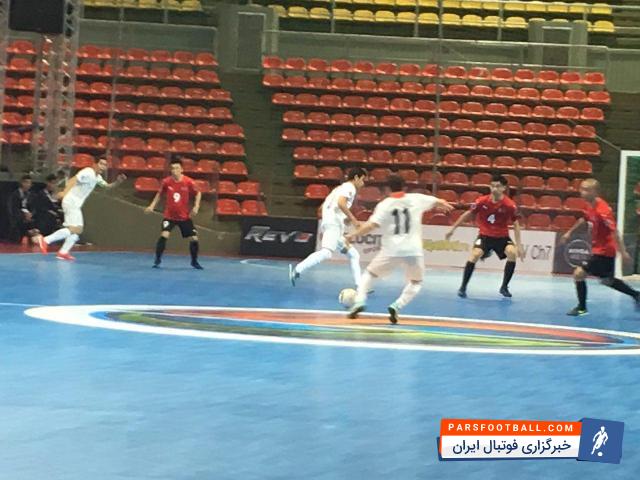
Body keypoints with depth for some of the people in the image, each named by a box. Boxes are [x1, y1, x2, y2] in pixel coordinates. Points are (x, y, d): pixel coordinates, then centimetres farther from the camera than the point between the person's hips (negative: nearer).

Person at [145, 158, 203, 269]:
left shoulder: (188, 182, -13)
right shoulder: (166, 182, -10)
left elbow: (198, 193, 4)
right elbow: (159, 194, 9)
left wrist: (196, 207, -8)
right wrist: (152, 206, 1)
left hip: (184, 217, 1)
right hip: (169, 216, -1)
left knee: (194, 238, 1)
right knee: (164, 235, -21)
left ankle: (194, 261, 25)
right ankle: (157, 260, -7)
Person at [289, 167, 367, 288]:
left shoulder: (340, 188, 29)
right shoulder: (350, 187, 1)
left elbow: (322, 207, 29)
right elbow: (341, 202, -20)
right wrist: (353, 219, -17)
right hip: (333, 224, -11)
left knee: (354, 255, 13)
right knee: (327, 252, -30)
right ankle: (297, 270, -41)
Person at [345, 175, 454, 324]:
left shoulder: (384, 205, -3)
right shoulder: (416, 199, 4)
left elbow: (371, 225, -14)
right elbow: (437, 202, 20)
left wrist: (353, 235, -2)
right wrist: (445, 205, 43)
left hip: (391, 250, -1)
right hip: (413, 250, 1)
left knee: (369, 274, 22)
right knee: (416, 283, 24)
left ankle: (359, 301, 2)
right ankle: (396, 306, 1)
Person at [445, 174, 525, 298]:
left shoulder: (510, 205, -17)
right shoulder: (482, 201, -14)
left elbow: (515, 224, -6)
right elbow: (467, 214, 0)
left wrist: (519, 245, -9)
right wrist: (452, 229, 3)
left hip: (502, 236, 0)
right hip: (485, 235, 0)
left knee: (512, 253, -24)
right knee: (475, 254, -25)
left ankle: (504, 287, -5)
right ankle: (463, 287, -10)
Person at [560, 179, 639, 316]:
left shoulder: (602, 209, -25)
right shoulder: (591, 207, 2)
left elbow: (614, 231, -26)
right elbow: (584, 219, 24)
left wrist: (623, 251, -28)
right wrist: (569, 232, 28)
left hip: (603, 252, -10)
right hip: (598, 249, 10)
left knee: (579, 273, -10)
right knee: (608, 280, 23)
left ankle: (582, 308, 4)